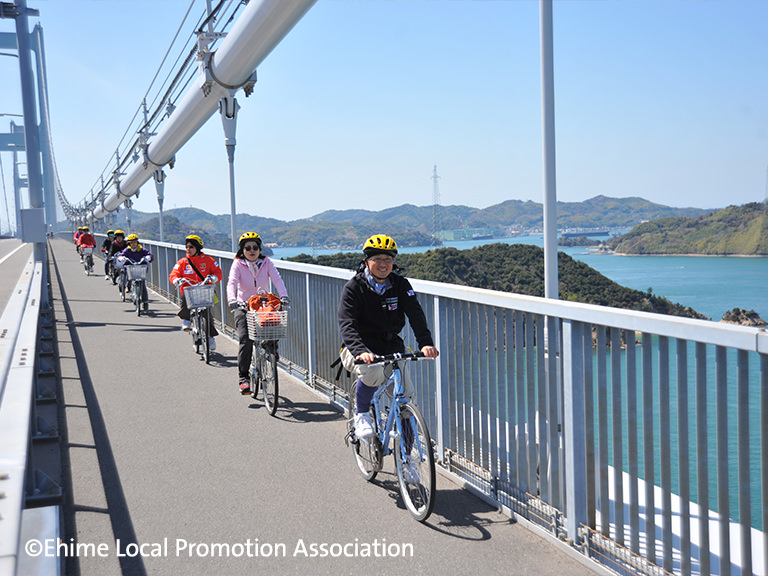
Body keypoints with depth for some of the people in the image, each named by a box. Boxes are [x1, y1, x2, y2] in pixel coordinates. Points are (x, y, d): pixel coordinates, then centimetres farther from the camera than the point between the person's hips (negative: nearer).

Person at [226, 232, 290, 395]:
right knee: (246, 340, -18)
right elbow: (232, 282, -18)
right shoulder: (238, 264, -3)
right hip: (243, 307, -2)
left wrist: (283, 296, -32)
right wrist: (232, 299, -38)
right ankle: (243, 378, -10)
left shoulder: (266, 263, 1)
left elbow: (277, 279, -13)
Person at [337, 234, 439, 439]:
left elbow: (416, 314, -14)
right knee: (373, 371, -36)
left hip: (391, 349, 4)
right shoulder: (354, 287, -11)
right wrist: (360, 351, -42)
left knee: (405, 398, -7)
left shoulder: (400, 285, -1)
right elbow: (346, 324, -23)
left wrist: (426, 343, -32)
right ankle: (361, 415, -9)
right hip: (360, 348, -4)